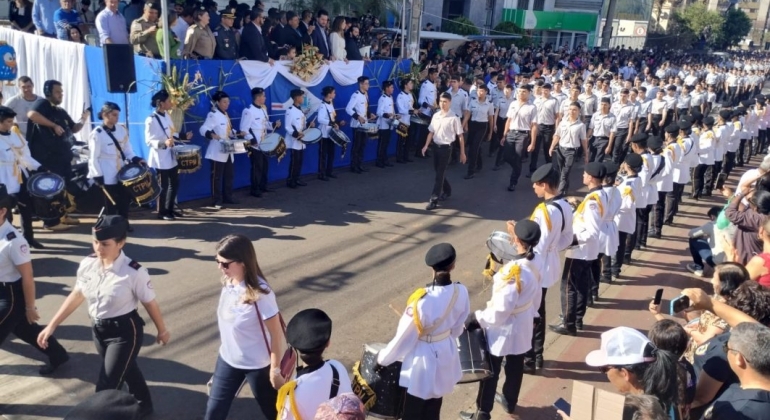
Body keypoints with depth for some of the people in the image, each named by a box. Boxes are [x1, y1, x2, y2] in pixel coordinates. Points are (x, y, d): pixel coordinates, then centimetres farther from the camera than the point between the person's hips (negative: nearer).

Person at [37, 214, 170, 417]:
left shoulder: (134, 272, -25)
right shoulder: (87, 264, -9)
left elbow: (150, 303, -12)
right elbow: (76, 296, 5)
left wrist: (162, 331, 1)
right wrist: (51, 326, 6)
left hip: (125, 332, -6)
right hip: (99, 330, 6)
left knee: (106, 389, -2)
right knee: (126, 370, 28)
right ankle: (143, 405, 54)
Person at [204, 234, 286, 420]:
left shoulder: (260, 293, -28)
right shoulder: (228, 282, -8)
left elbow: (276, 334, -20)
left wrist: (275, 370, -14)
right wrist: (228, 350, 16)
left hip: (257, 365, -6)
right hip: (228, 360, 6)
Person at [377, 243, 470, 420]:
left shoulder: (422, 300, -31)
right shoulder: (461, 292, -14)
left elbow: (405, 337, -20)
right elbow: (458, 327, 3)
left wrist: (383, 358, -4)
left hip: (423, 359, -5)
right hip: (446, 354, 5)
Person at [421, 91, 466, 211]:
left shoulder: (454, 118, -10)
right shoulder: (435, 116, 5)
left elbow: (460, 136, -6)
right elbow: (431, 132, 11)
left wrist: (462, 152, -5)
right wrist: (426, 145, -1)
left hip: (446, 147, -6)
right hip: (435, 146, 6)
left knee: (439, 174, -7)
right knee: (438, 171, 16)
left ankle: (434, 200, -5)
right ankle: (447, 190, 39)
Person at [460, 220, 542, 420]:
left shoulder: (512, 271, -35)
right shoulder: (536, 261, -10)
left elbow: (500, 310, -30)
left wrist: (475, 317, -18)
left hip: (504, 328, -7)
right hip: (523, 324, 7)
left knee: (491, 370, 10)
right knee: (515, 366, 25)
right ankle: (510, 402, 46)